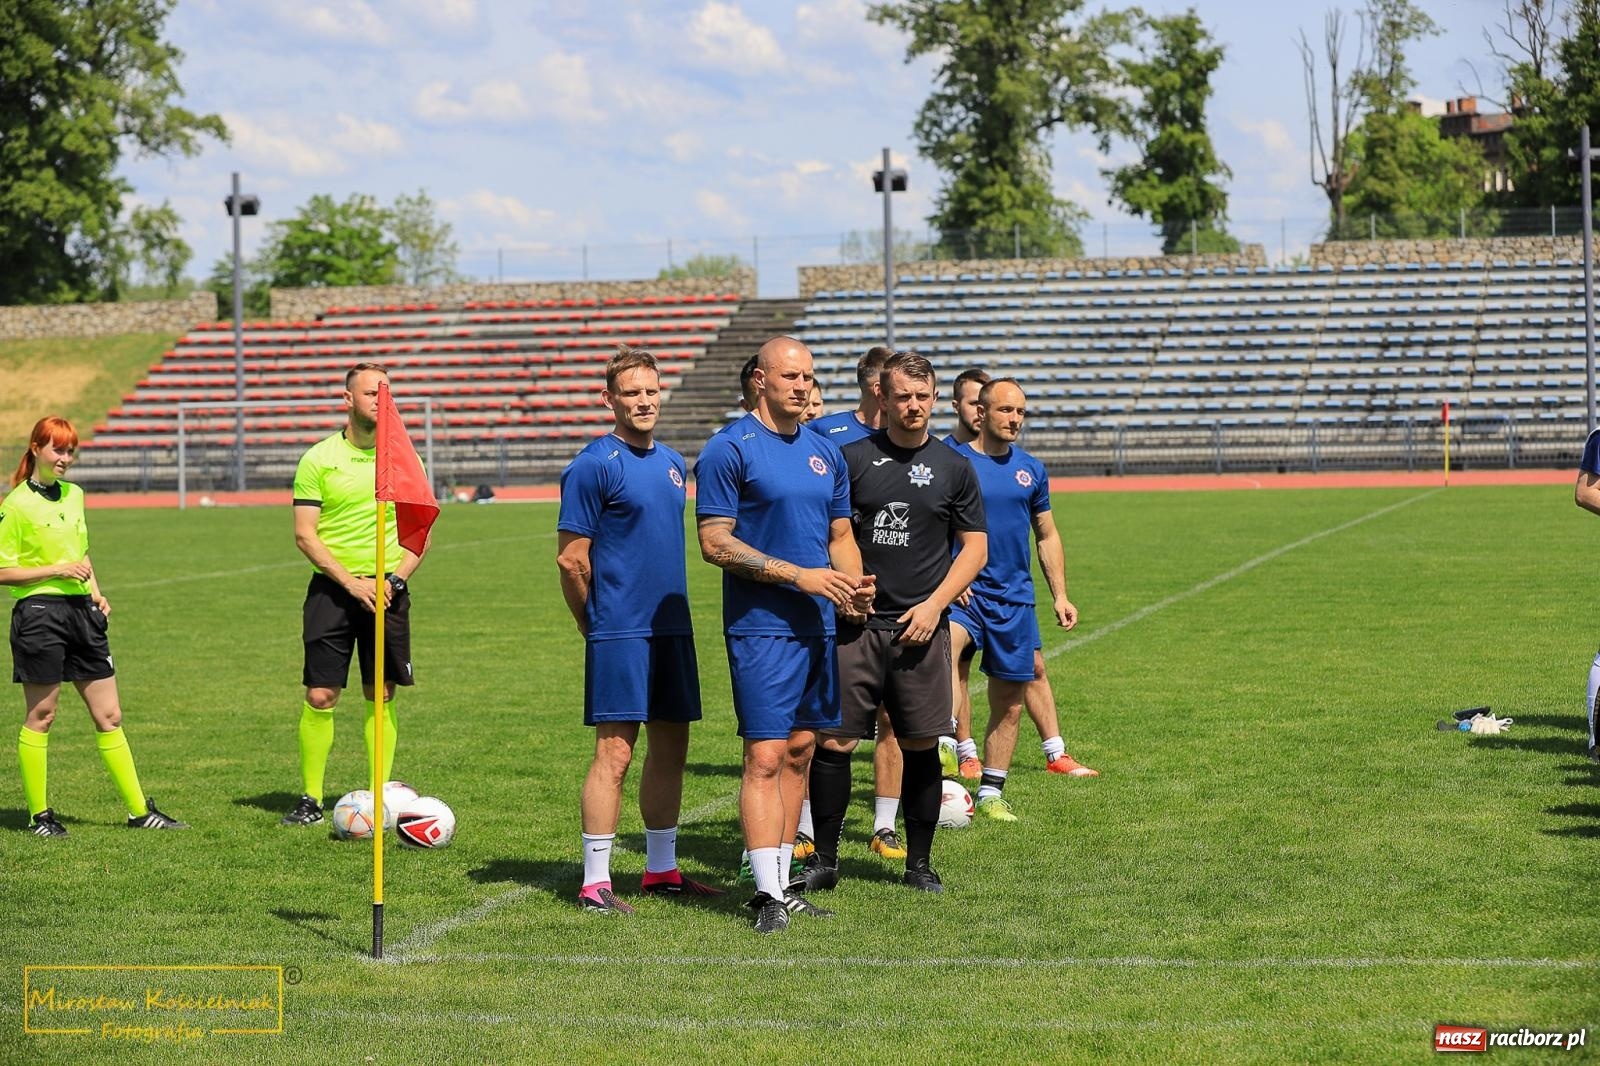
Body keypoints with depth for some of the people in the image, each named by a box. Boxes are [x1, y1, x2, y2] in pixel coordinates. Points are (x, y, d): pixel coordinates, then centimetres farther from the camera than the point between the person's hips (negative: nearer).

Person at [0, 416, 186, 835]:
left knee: (109, 716, 7)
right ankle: (39, 814, 13)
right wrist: (57, 570, -16)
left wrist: (96, 594, 11)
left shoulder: (74, 494, 13)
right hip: (39, 613, -6)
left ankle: (140, 810, 10)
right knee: (40, 716, 3)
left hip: (80, 612, 6)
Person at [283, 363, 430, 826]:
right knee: (320, 696, -4)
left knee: (381, 696, 3)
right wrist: (351, 581, -13)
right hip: (332, 589, -2)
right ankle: (310, 800, 4)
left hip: (387, 590, 2)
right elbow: (304, 534, -4)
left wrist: (394, 578, -8)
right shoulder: (318, 459, -1)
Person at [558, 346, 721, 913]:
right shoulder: (594, 465, -10)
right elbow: (571, 557, -10)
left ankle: (661, 870, 22)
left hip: (673, 627, 7)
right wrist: (594, 623, -1)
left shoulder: (673, 463, 13)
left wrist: (668, 606, 17)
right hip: (620, 634, -7)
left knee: (670, 746, 11)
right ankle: (595, 883, -2)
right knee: (615, 753, -7)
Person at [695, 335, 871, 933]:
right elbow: (713, 542, -12)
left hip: (819, 625, 7)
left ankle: (780, 883, 17)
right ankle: (768, 894, -7)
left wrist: (854, 585, -1)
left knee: (799, 751, 10)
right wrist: (799, 575, -16)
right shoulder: (729, 450, -8)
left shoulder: (825, 454, 14)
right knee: (765, 756, -9)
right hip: (761, 628, -7)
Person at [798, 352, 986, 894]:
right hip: (855, 625, -1)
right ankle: (824, 859, 8)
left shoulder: (954, 468, 7)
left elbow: (975, 547, 8)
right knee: (832, 741, -3)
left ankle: (919, 864, 16)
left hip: (921, 627, 1)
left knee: (920, 746, 5)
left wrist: (933, 605, -3)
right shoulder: (852, 458, 4)